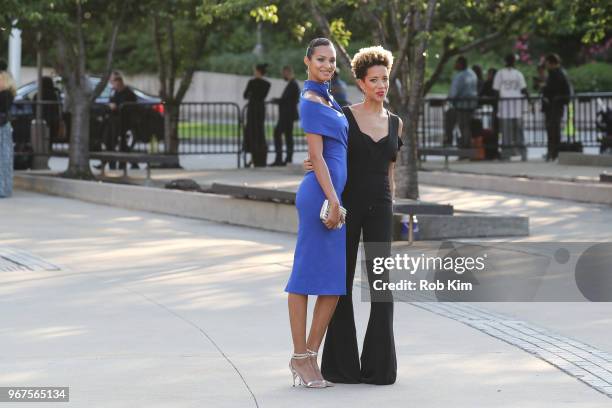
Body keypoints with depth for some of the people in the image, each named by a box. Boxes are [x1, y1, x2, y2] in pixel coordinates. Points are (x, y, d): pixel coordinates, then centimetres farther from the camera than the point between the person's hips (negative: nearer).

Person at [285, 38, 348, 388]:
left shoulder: (328, 99, 19)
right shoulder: (311, 102, -8)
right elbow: (316, 155, -13)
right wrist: (332, 200, -17)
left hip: (334, 194, 9)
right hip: (320, 194, -9)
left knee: (336, 279, 7)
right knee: (309, 273, -4)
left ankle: (310, 356, 11)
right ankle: (301, 357, 0)